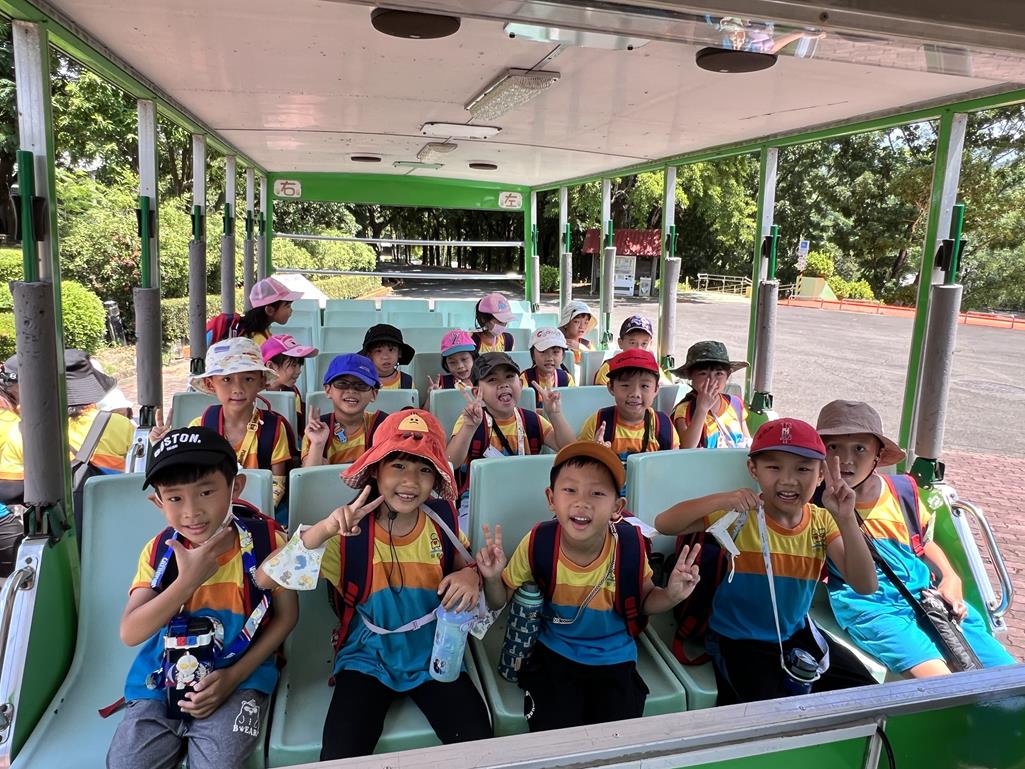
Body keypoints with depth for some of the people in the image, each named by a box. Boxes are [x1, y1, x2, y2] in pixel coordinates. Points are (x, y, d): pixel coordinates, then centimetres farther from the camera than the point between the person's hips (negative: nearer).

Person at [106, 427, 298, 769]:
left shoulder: (266, 540, -14)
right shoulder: (158, 551, -8)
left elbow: (286, 614, -5)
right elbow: (130, 634, -15)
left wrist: (234, 676, -13)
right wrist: (187, 580, -28)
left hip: (238, 675, -2)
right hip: (163, 680, 3)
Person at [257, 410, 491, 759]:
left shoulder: (443, 518, -9)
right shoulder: (349, 532, -17)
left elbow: (466, 565, 10)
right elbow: (265, 578, -24)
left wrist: (471, 576, -15)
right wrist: (324, 529, -39)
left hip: (435, 656, 2)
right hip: (367, 659, -1)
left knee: (479, 743, -14)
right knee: (340, 756, -20)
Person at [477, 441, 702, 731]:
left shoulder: (630, 545, -19)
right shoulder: (538, 544, -19)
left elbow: (644, 601, 1)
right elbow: (500, 601, -3)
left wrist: (671, 595, -20)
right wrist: (492, 578, -24)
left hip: (614, 660, 1)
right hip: (554, 656, 0)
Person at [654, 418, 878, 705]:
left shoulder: (822, 522, -6)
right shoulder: (742, 514, -17)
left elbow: (865, 586, -16)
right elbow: (663, 524, -23)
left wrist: (846, 520, -29)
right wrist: (720, 500, -37)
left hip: (797, 633, 5)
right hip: (739, 640, -4)